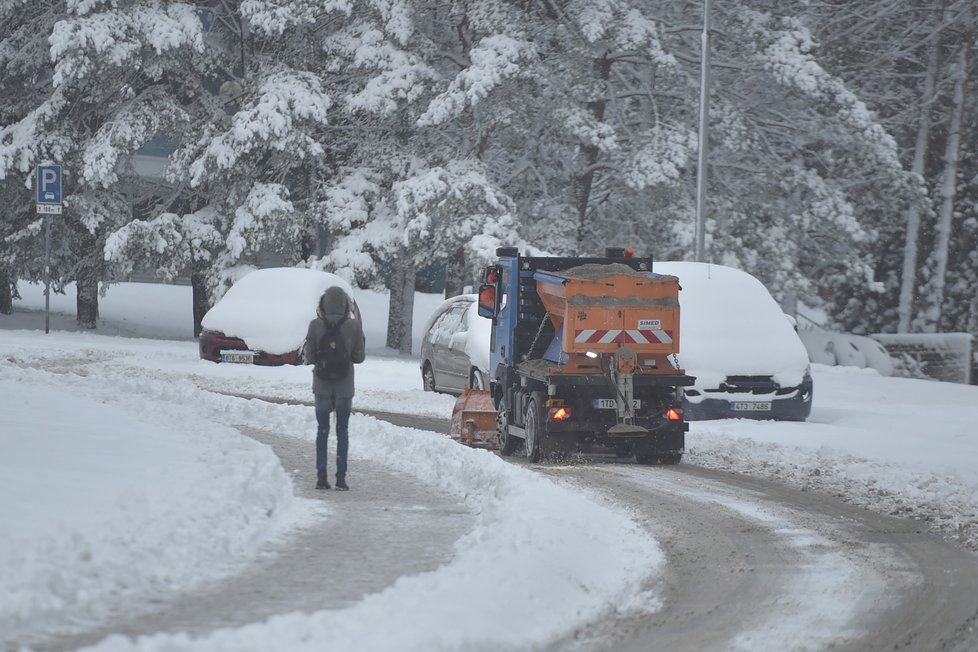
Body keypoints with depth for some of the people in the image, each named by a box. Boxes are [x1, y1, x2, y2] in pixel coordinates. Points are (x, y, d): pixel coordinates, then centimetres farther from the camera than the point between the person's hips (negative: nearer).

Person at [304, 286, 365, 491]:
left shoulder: (316, 326, -10)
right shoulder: (354, 326, -10)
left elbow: (310, 356, -8)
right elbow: (359, 357, -5)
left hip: (322, 385, 0)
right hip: (345, 385, 0)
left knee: (322, 430, 10)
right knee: (343, 430, 9)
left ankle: (321, 477, 6)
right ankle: (341, 478, 5)